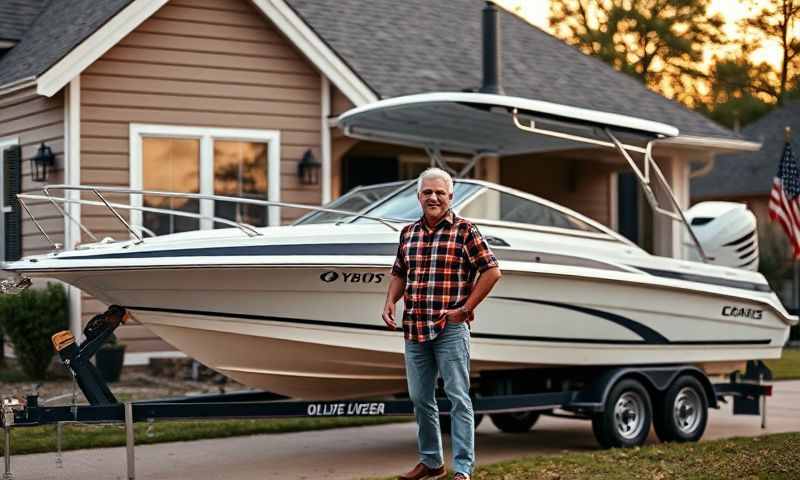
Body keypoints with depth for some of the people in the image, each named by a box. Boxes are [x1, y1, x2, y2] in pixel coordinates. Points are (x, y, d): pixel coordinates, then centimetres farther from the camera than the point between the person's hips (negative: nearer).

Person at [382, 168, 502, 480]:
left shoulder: (464, 231, -5)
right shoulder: (408, 233, 12)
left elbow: (492, 271, -8)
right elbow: (399, 274, 23)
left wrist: (466, 308, -10)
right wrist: (390, 302, 5)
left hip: (450, 329, -6)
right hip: (414, 329, 6)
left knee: (458, 397, -4)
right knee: (420, 399, 12)